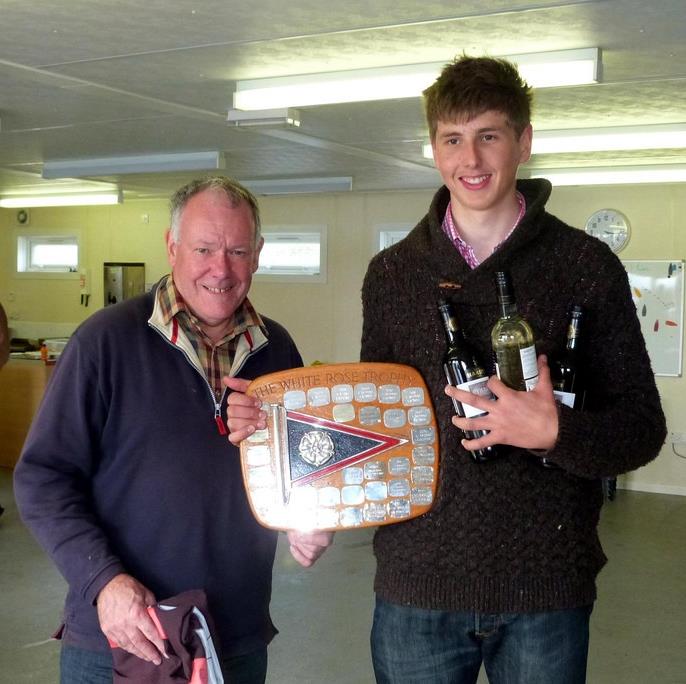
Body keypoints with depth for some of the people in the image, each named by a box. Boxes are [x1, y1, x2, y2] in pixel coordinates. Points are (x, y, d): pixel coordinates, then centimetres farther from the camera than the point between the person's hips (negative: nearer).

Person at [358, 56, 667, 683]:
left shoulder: (588, 267, -3)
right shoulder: (391, 273, 5)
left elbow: (643, 428, -2)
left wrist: (556, 432, -19)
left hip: (547, 586, -1)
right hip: (416, 582, 2)